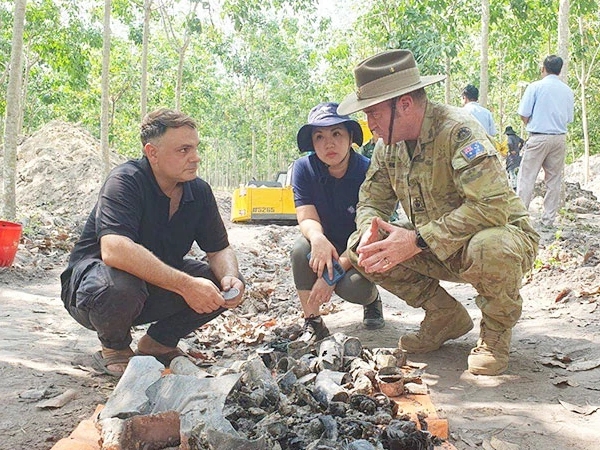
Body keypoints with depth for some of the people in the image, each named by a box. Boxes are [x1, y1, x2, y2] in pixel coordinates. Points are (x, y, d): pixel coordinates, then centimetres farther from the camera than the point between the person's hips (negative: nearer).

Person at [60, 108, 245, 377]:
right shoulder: (126, 181, -25)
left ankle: (157, 343, 8)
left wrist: (230, 278, -24)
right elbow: (114, 250, -41)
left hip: (158, 280, 6)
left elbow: (220, 249, 0)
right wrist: (185, 285, -44)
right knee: (120, 285, -39)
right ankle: (113, 350, -5)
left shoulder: (199, 191, -6)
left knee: (225, 286, -12)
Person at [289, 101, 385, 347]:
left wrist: (333, 273, -32)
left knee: (353, 286, -31)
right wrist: (318, 239, -46)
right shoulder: (303, 168, -12)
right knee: (301, 249, -31)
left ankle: (372, 297, 8)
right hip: (324, 246, 2)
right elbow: (307, 218, -20)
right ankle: (313, 323, -14)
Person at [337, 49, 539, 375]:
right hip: (437, 249, 7)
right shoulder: (390, 145, -1)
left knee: (488, 249, -42)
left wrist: (418, 240, -36)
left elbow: (493, 207, -35)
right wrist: (370, 231, -21)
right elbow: (371, 202, 4)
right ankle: (446, 316, 5)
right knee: (359, 247, -8)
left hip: (505, 234, -7)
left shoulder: (458, 130, -25)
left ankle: (496, 330, -7)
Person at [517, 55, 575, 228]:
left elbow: (524, 116, -5)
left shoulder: (535, 86, -4)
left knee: (527, 178, -3)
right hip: (560, 138, 5)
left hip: (538, 137, -4)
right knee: (554, 180, 8)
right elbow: (569, 119, 15)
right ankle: (549, 219, 11)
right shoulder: (568, 91, 10)